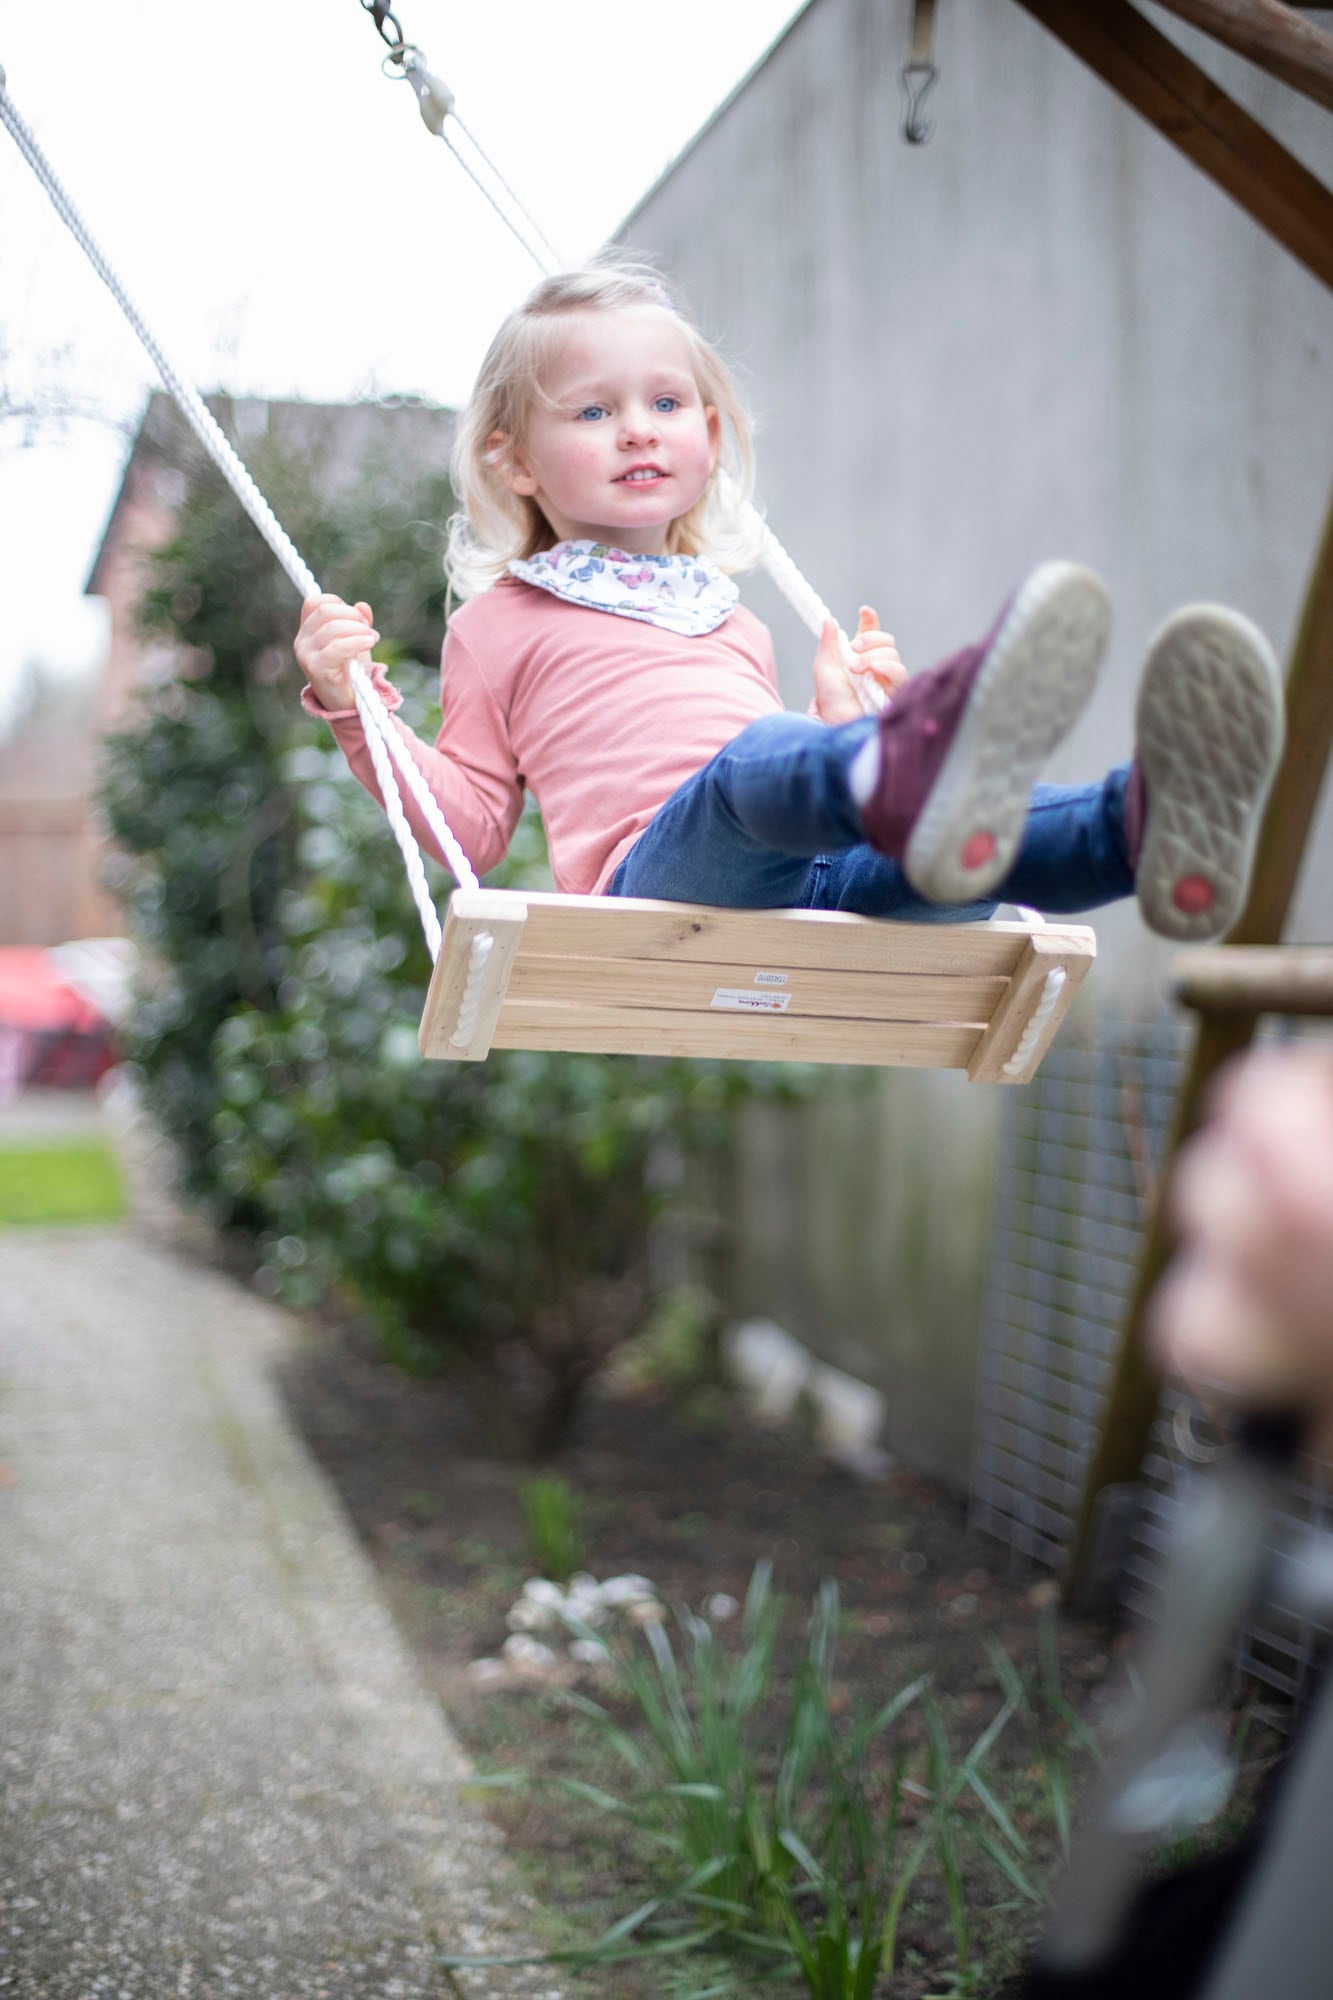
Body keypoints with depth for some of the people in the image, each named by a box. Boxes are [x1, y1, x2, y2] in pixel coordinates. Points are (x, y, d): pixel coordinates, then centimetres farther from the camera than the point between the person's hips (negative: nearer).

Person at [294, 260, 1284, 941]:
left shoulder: (731, 618, 37)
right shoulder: (502, 623, 23)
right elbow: (468, 820, 17)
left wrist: (845, 708, 33)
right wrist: (352, 702, 9)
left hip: (810, 881, 6)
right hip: (657, 866, -6)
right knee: (757, 760, -39)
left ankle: (1146, 825, -59)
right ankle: (902, 771, -74)